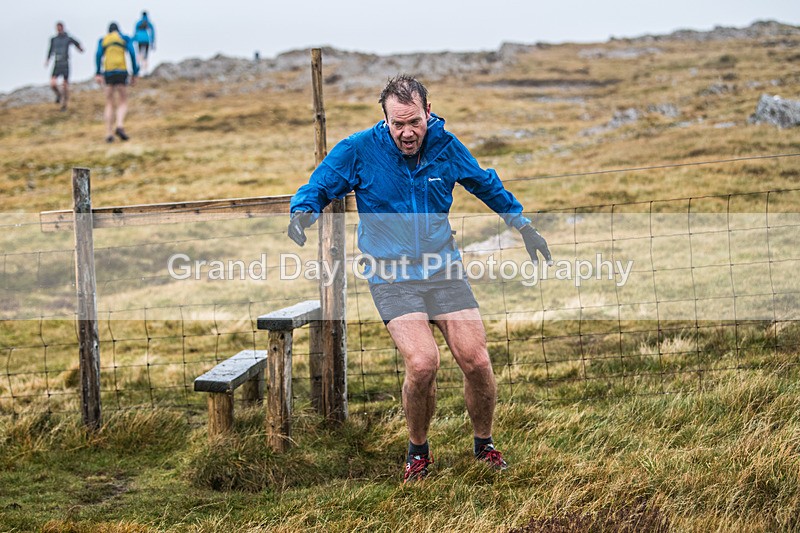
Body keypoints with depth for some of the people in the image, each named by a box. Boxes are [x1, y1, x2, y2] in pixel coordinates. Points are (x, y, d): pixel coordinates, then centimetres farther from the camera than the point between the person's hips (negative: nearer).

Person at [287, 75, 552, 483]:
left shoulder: (446, 146, 1)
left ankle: (484, 445, 20)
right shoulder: (358, 150, -8)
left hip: (444, 270, 3)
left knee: (477, 361, -7)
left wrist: (521, 224, 28)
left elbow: (487, 185, 21)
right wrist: (304, 212, -21)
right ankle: (418, 450, 6)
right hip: (391, 276, -3)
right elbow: (317, 187, 2)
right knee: (422, 363, -21)